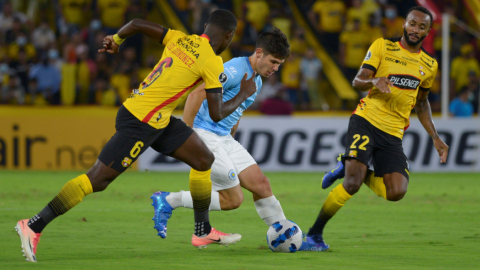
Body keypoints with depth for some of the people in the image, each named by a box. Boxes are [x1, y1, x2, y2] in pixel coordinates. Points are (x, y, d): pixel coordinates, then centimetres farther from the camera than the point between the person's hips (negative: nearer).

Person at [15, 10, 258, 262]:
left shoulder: (181, 39, 7)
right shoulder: (213, 63, -14)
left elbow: (136, 24, 8)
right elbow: (217, 115, -11)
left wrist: (115, 40, 26)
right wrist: (244, 94, 4)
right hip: (140, 123, -9)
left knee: (204, 160, 13)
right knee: (97, 179, -7)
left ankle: (203, 231, 25)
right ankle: (34, 226, -5)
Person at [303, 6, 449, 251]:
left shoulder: (429, 65, 15)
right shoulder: (383, 46, 1)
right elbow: (357, 82, -4)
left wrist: (435, 138, 20)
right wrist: (374, 81, -26)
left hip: (393, 134, 5)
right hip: (366, 121, -4)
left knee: (396, 192, -14)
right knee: (352, 184, -21)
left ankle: (349, 168, 13)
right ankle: (314, 233, -4)